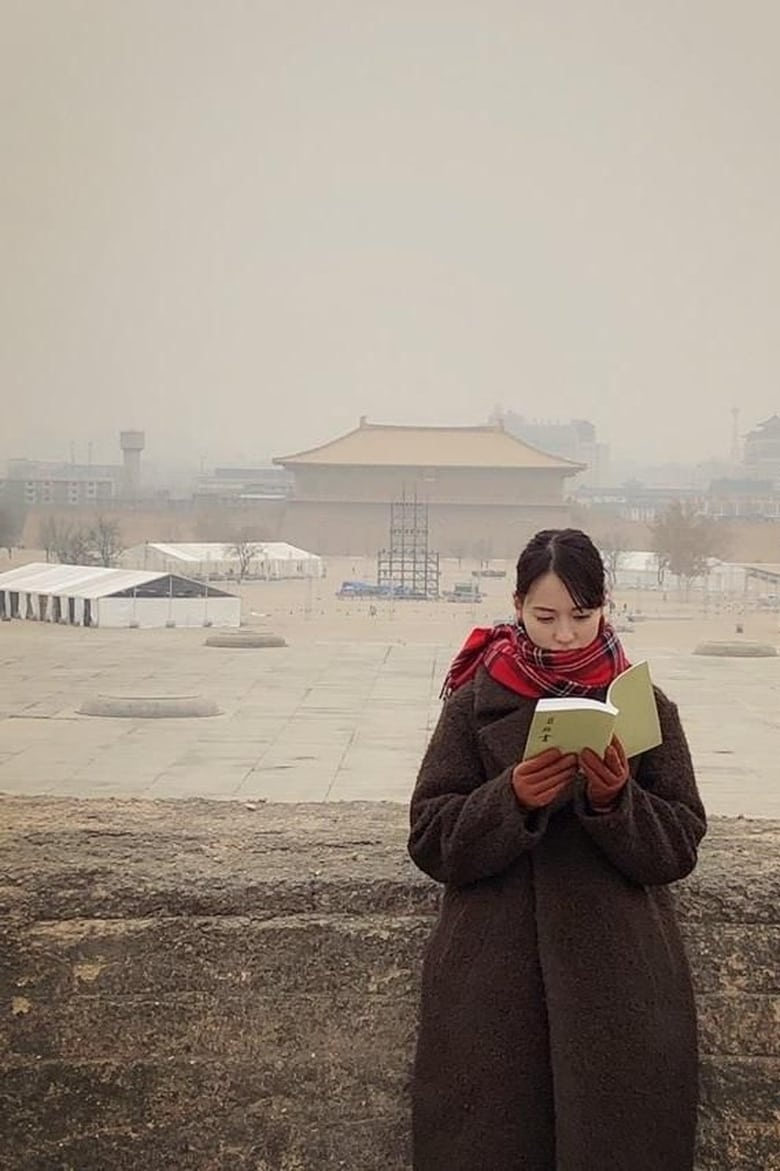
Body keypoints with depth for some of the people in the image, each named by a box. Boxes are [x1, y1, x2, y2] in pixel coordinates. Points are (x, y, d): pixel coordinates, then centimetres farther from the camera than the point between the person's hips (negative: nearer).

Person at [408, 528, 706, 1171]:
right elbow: (431, 842, -2)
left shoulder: (648, 708, 2)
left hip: (621, 975, 1)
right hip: (493, 973, 0)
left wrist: (616, 801, -18)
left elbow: (681, 847, 1)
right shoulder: (475, 703, 0)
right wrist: (511, 799, -19)